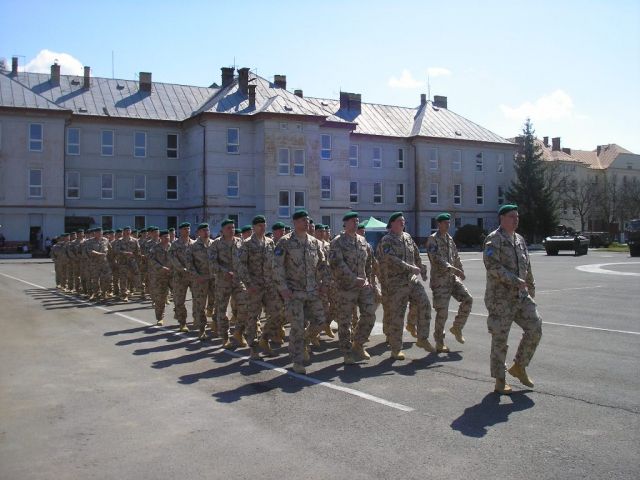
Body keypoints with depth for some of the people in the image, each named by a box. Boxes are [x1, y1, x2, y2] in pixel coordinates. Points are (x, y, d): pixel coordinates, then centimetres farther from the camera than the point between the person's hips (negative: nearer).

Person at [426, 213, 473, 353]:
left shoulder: (450, 239, 15)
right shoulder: (432, 239, -9)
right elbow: (436, 259, -20)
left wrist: (461, 272, 20)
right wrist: (453, 269, -25)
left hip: (453, 278, 7)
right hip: (440, 279, -7)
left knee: (468, 299, -5)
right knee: (442, 312, -5)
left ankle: (457, 328, 14)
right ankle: (439, 344, 6)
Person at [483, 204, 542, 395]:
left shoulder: (520, 240, 14)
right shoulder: (493, 240, -10)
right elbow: (493, 266, -23)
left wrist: (531, 289, 23)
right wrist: (515, 281, -24)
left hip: (521, 296, 7)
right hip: (500, 298, -7)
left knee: (535, 328, 0)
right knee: (500, 339, 0)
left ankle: (519, 367, 18)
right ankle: (500, 382, 11)